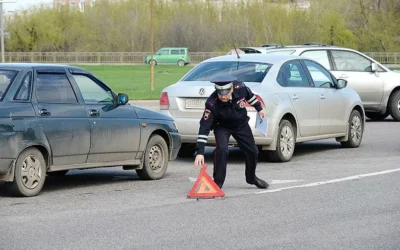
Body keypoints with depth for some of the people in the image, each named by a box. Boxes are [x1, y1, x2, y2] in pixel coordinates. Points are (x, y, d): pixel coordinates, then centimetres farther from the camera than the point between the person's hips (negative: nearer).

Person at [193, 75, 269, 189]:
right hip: (222, 126, -4)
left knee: (253, 151, 9)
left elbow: (249, 95, -3)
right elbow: (204, 127, -37)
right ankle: (217, 182, -13)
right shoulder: (212, 104, -37)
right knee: (222, 150, -28)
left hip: (241, 124, 4)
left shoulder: (240, 88, -30)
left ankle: (251, 177, 37)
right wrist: (200, 152, -43)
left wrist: (259, 108, 10)